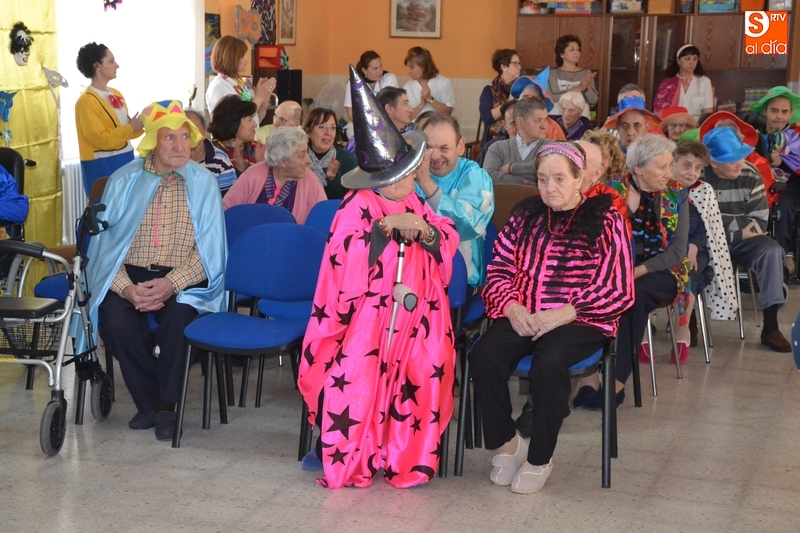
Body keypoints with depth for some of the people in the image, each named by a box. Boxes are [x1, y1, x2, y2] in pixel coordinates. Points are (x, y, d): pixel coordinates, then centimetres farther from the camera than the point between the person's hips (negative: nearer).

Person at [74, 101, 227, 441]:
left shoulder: (203, 183, 5)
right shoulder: (124, 181, 7)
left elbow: (208, 249, -2)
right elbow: (104, 241, 0)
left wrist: (170, 284, -19)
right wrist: (126, 288, -18)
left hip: (184, 281, -1)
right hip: (129, 276, 1)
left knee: (178, 317, -33)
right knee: (115, 322, -29)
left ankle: (166, 406, -13)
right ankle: (149, 402, -7)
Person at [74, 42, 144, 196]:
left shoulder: (116, 94, 13)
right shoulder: (87, 101, -13)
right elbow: (101, 139, -19)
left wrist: (141, 125, -2)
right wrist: (131, 128, -18)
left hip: (125, 160, 8)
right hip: (102, 166, -8)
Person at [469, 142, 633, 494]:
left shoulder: (605, 220, 2)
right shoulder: (526, 216, 14)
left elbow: (618, 291, -5)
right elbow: (498, 271, 11)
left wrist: (561, 315, -16)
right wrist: (512, 308, -11)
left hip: (580, 321, -4)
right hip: (523, 317, 4)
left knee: (548, 364, -34)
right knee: (483, 356, -26)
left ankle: (539, 459, -14)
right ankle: (506, 442, -4)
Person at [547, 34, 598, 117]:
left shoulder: (586, 73, 8)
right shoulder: (553, 74, 0)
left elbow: (593, 101, 1)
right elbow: (553, 98, -14)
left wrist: (587, 86, -17)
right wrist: (578, 88, -20)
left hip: (581, 118, 2)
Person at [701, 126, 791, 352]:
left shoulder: (750, 175, -6)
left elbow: (759, 222, -8)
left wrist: (725, 224, -19)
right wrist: (738, 230, -21)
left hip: (741, 240, 3)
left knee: (771, 251, -25)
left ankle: (770, 327, -22)